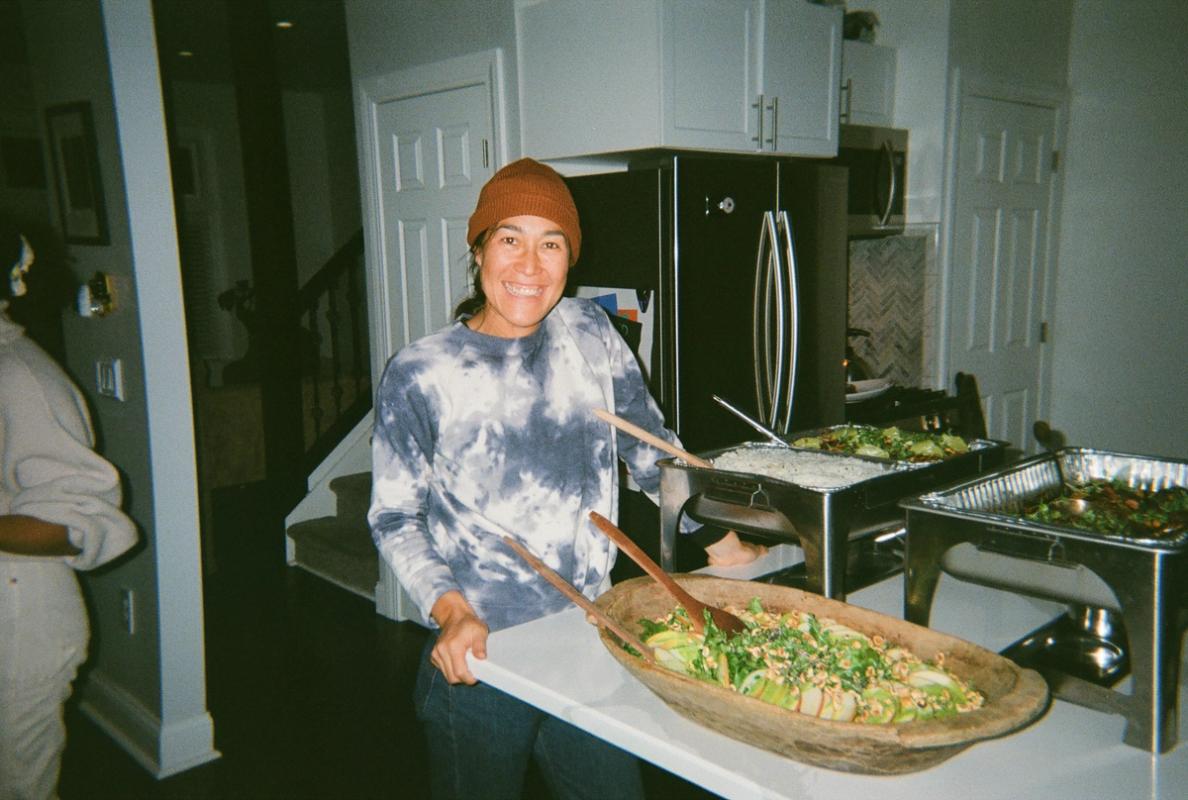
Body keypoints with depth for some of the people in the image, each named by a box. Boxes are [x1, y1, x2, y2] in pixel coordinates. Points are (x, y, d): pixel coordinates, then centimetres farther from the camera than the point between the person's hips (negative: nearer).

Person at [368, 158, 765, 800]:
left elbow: (651, 446, 11)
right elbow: (394, 519, -4)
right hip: (479, 659, -3)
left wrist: (721, 540, 11)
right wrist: (450, 610, -18)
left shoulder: (588, 332, 1)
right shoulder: (419, 374, -10)